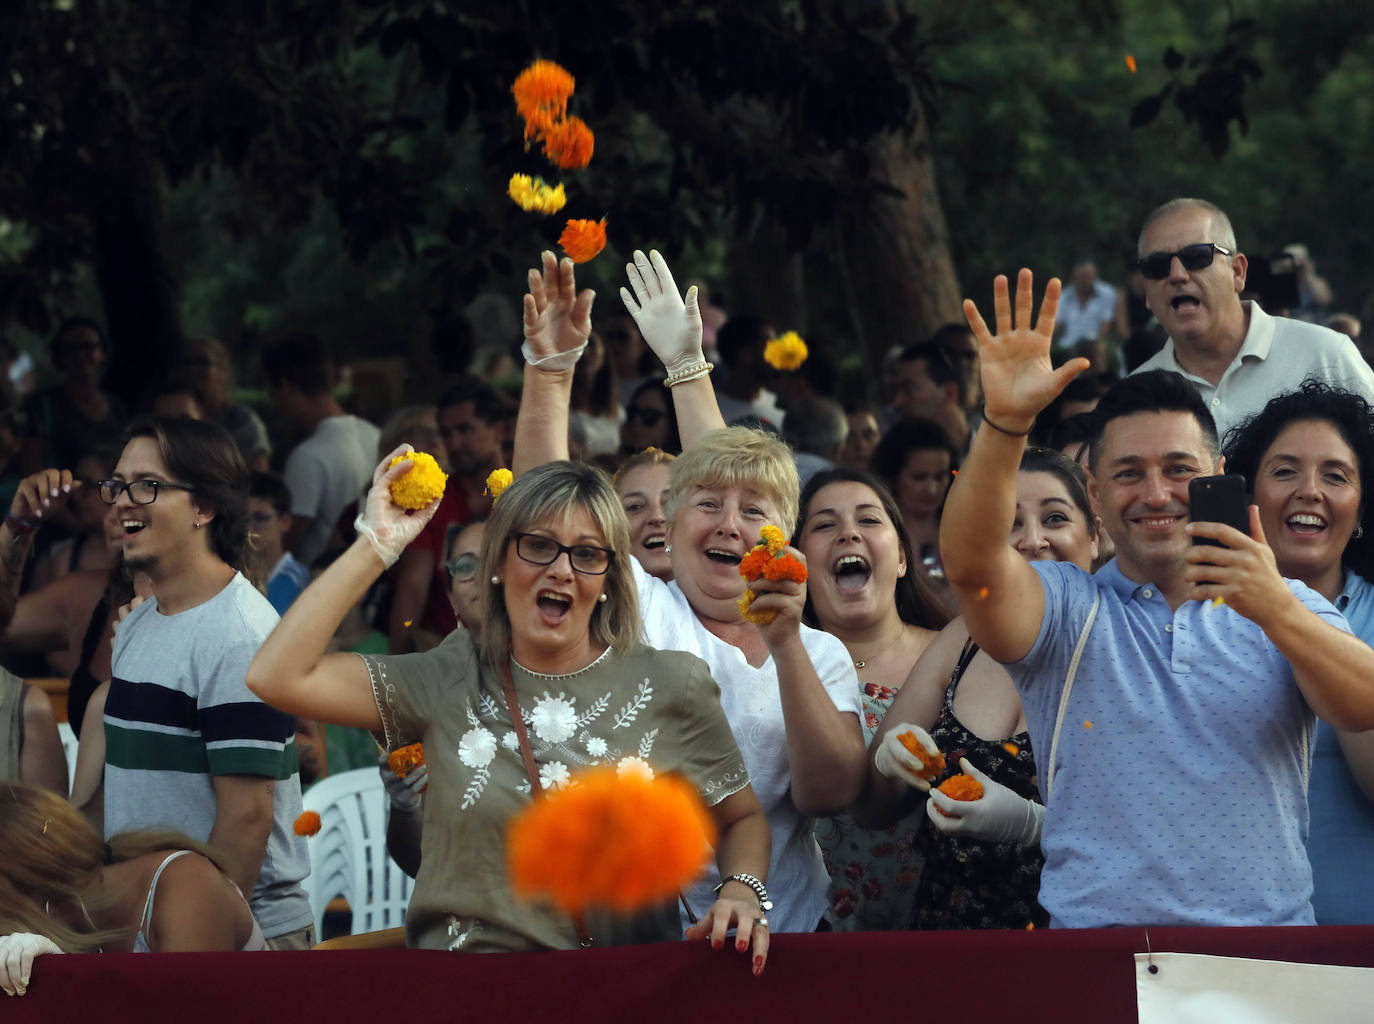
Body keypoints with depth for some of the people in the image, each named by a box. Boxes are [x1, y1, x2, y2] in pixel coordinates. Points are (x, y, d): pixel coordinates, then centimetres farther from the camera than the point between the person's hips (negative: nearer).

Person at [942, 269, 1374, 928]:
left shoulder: (1288, 609, 16)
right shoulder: (1064, 607, 12)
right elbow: (972, 565, -8)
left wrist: (1276, 611, -19)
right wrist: (1005, 424, -24)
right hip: (1096, 936, -2)